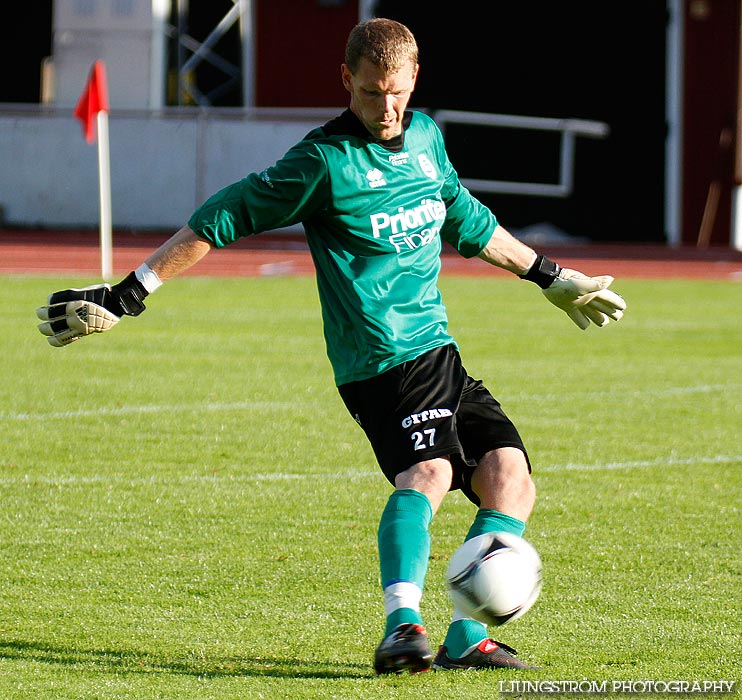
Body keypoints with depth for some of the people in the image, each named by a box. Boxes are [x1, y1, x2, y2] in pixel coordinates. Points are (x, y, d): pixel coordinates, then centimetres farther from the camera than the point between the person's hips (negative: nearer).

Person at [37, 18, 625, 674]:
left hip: (440, 350, 8)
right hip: (384, 356, -8)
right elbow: (218, 221, -4)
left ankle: (467, 640, -11)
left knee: (510, 477, -8)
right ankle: (403, 625, -48)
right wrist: (124, 297, -5)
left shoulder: (425, 136, 13)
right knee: (428, 471, -31)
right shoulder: (326, 159, -8)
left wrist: (551, 278, 39)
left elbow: (468, 221, 31)